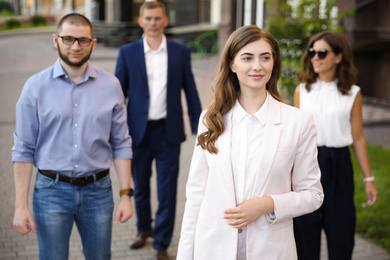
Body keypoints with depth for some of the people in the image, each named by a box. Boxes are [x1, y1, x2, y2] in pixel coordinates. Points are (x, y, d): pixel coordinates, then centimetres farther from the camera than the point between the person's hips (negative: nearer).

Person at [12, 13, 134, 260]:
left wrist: (126, 194, -1)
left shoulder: (111, 86, 0)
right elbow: (24, 150, -2)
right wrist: (21, 205, -5)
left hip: (98, 190, 2)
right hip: (52, 190, -1)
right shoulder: (36, 86, -3)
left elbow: (121, 144, 4)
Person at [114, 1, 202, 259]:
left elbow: (191, 92, 4)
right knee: (140, 186, 16)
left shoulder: (181, 52, 2)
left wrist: (198, 128, 1)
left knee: (167, 191, 1)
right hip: (139, 131, 1)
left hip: (168, 132, -1)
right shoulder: (128, 52, 1)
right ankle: (144, 228, 41)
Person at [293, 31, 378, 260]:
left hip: (338, 164, -1)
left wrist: (368, 179, 4)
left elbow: (358, 138, 4)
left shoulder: (352, 94, 1)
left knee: (340, 227, 6)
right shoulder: (302, 90, 4)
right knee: (305, 226, 6)